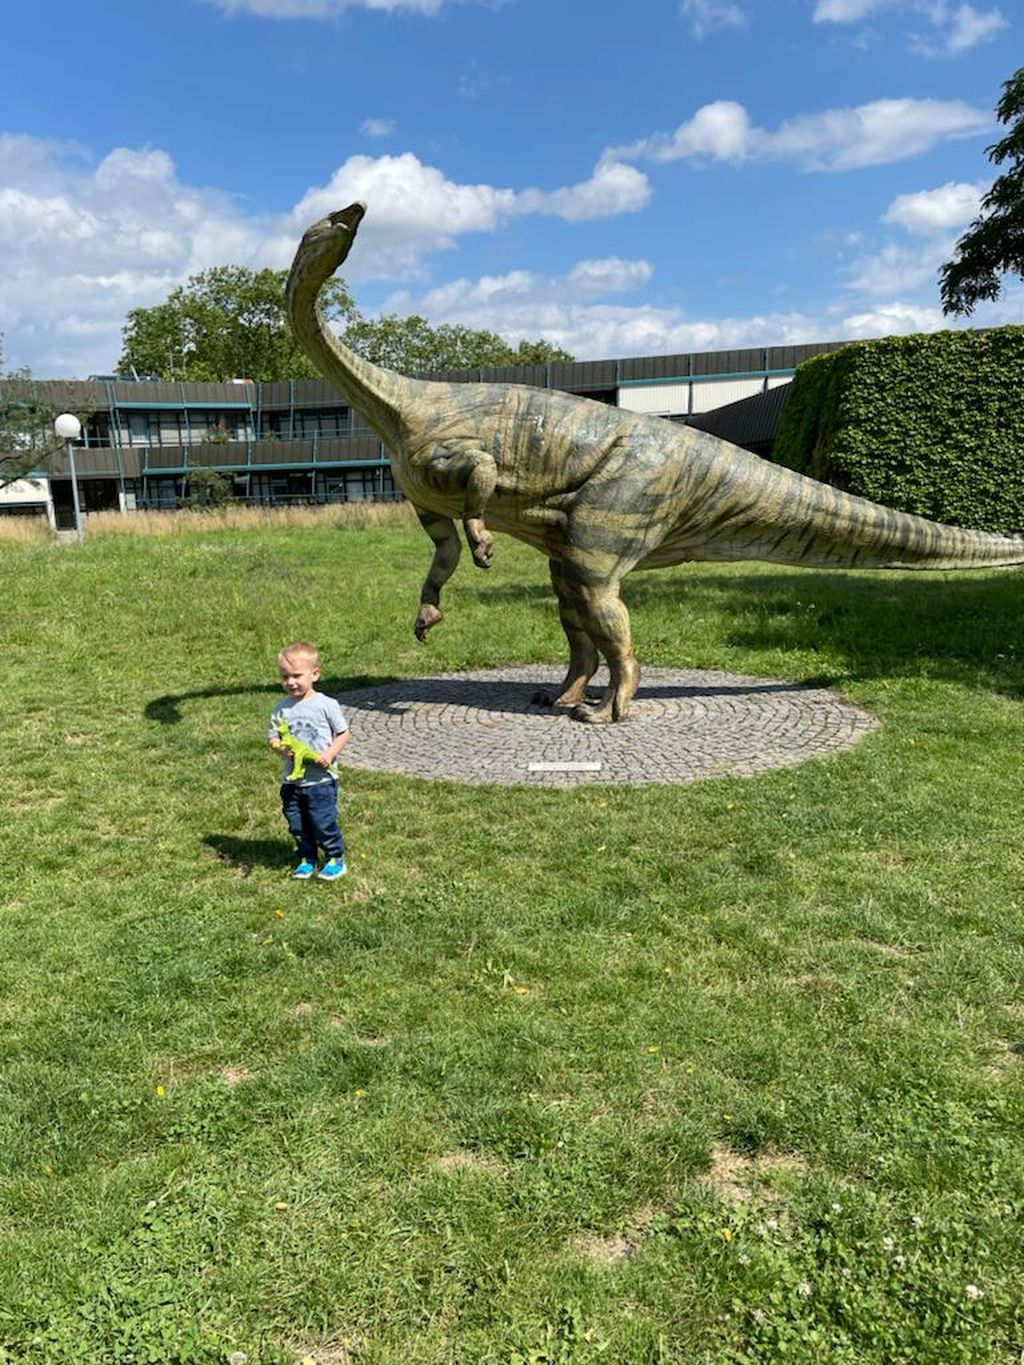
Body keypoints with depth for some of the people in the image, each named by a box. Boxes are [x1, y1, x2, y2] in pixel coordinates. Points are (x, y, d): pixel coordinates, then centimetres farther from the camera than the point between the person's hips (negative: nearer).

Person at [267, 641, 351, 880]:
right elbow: (272, 736, 6)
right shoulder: (281, 708, 2)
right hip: (291, 780, 4)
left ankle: (335, 858, 18)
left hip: (321, 778, -4)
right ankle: (306, 859, 31)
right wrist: (280, 748, -16)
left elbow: (343, 733, -2)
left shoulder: (326, 705, -8)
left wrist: (330, 753, -17)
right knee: (297, 824, 13)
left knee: (323, 822, -1)